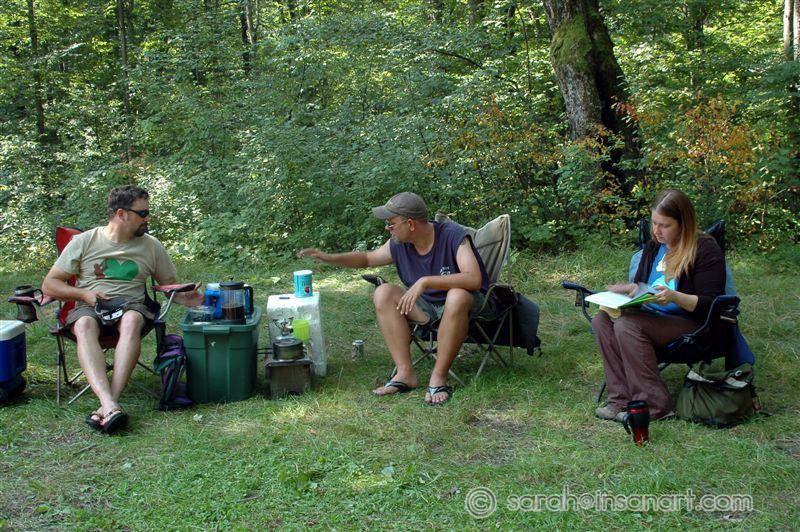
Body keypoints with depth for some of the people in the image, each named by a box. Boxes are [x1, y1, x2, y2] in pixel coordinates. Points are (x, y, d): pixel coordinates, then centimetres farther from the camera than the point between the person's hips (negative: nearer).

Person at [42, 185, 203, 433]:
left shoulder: (151, 246, 11)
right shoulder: (84, 241, 6)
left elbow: (169, 285, 17)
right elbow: (49, 284, 7)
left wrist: (184, 298, -6)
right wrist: (84, 294, -10)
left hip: (131, 306, 1)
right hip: (89, 307, 0)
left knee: (132, 320, -37)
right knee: (84, 324, -38)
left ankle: (109, 402, -48)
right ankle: (110, 406, -53)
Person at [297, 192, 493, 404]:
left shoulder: (453, 236, -23)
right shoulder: (399, 244, -5)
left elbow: (474, 279, -36)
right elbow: (368, 258, 14)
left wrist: (425, 281, -42)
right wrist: (327, 257, 3)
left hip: (468, 305, -6)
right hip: (428, 306, 6)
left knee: (457, 296, -40)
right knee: (383, 293, -15)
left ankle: (439, 377, -27)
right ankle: (405, 373, -18)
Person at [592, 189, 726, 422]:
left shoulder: (706, 250, -9)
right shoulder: (654, 246, 13)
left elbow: (710, 305, -15)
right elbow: (639, 285, 24)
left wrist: (674, 297, -30)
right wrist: (623, 290, 1)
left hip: (689, 323, -8)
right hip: (652, 316, 8)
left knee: (627, 325, -30)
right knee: (602, 320, -16)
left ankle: (654, 404, -23)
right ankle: (622, 398, -21)